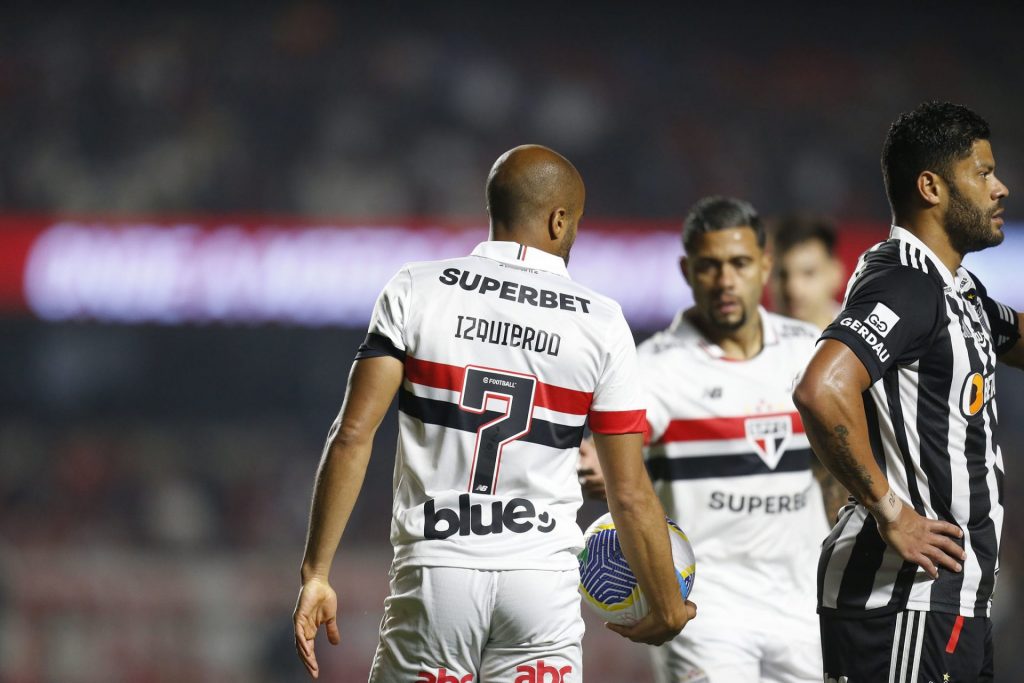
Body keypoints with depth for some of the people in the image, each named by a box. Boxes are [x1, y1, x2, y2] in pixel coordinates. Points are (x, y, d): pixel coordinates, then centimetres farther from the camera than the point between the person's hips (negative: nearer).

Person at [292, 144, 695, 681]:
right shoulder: (601, 325, 1)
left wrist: (315, 574, -2)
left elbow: (352, 436, -6)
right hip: (544, 586, 0)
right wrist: (668, 610, 16)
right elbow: (630, 497, 2)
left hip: (433, 574, 0)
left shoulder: (414, 291, 0)